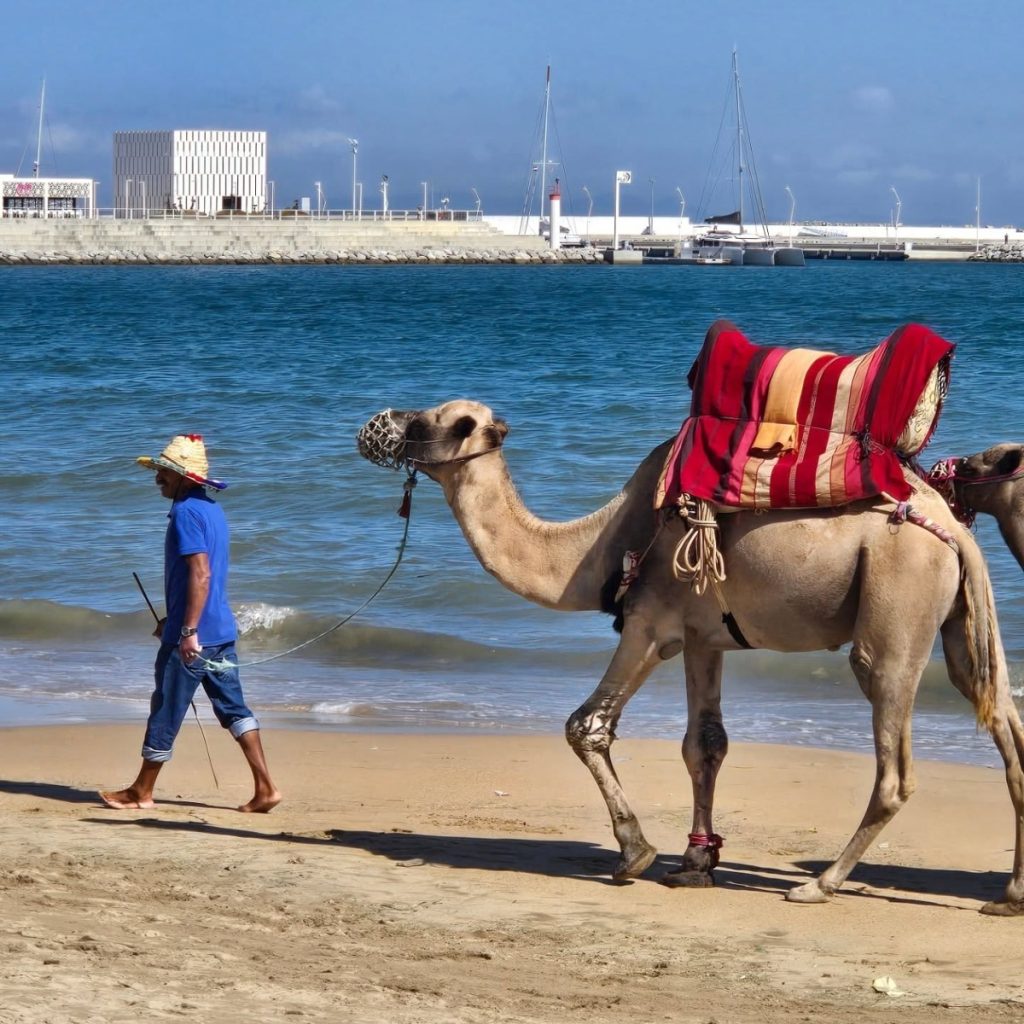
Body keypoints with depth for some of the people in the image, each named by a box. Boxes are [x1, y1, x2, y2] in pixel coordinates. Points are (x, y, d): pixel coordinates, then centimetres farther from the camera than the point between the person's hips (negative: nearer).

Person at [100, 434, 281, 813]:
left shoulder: (186, 512, -15)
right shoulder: (212, 509, 15)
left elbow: (200, 574, -23)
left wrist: (188, 631, -23)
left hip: (192, 635, -9)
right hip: (220, 631, 9)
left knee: (166, 710, 2)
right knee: (233, 707, 8)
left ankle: (141, 792, 13)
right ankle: (264, 789, 3)